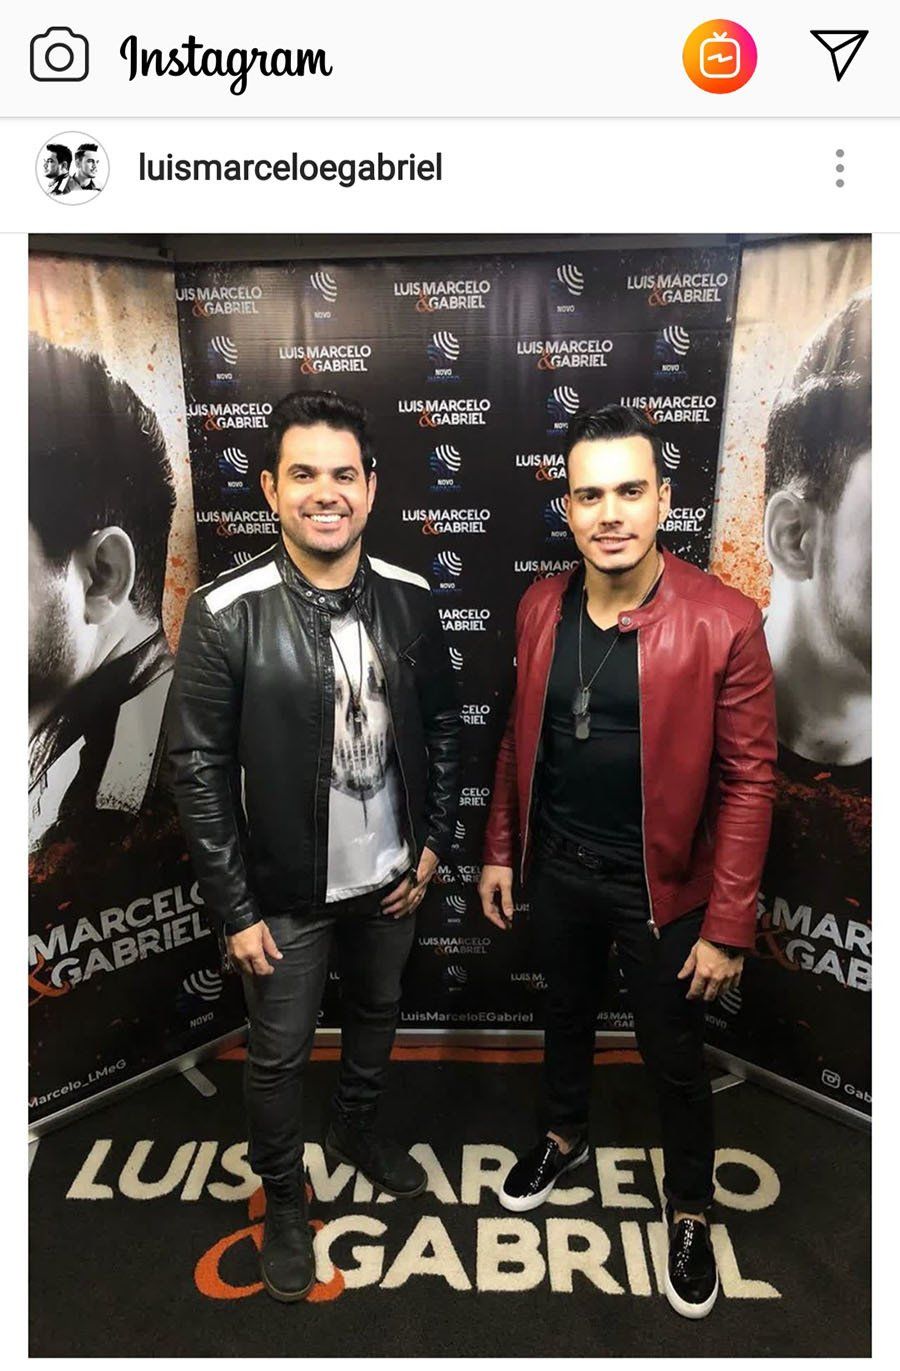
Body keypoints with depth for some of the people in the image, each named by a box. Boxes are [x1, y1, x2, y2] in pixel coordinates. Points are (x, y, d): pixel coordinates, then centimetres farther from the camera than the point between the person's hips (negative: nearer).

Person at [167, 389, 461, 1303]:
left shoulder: (408, 598, -7)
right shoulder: (225, 614, -18)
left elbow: (442, 725, 4)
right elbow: (198, 769, -14)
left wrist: (434, 842, 2)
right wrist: (234, 908, -12)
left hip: (390, 875, 4)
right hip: (286, 889, -4)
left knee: (377, 1010, 25)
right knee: (278, 1053, 15)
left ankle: (356, 1128, 55)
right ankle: (283, 1198, 43)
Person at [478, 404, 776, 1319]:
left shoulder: (723, 622, -19)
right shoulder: (540, 608, -5)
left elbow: (748, 781, -15)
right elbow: (520, 739, 5)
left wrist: (727, 927, -13)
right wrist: (499, 851, 8)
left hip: (659, 885, -3)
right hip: (556, 869, 4)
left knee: (674, 1060, 17)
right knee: (565, 1016, 26)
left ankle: (689, 1210, 44)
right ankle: (564, 1137, 55)